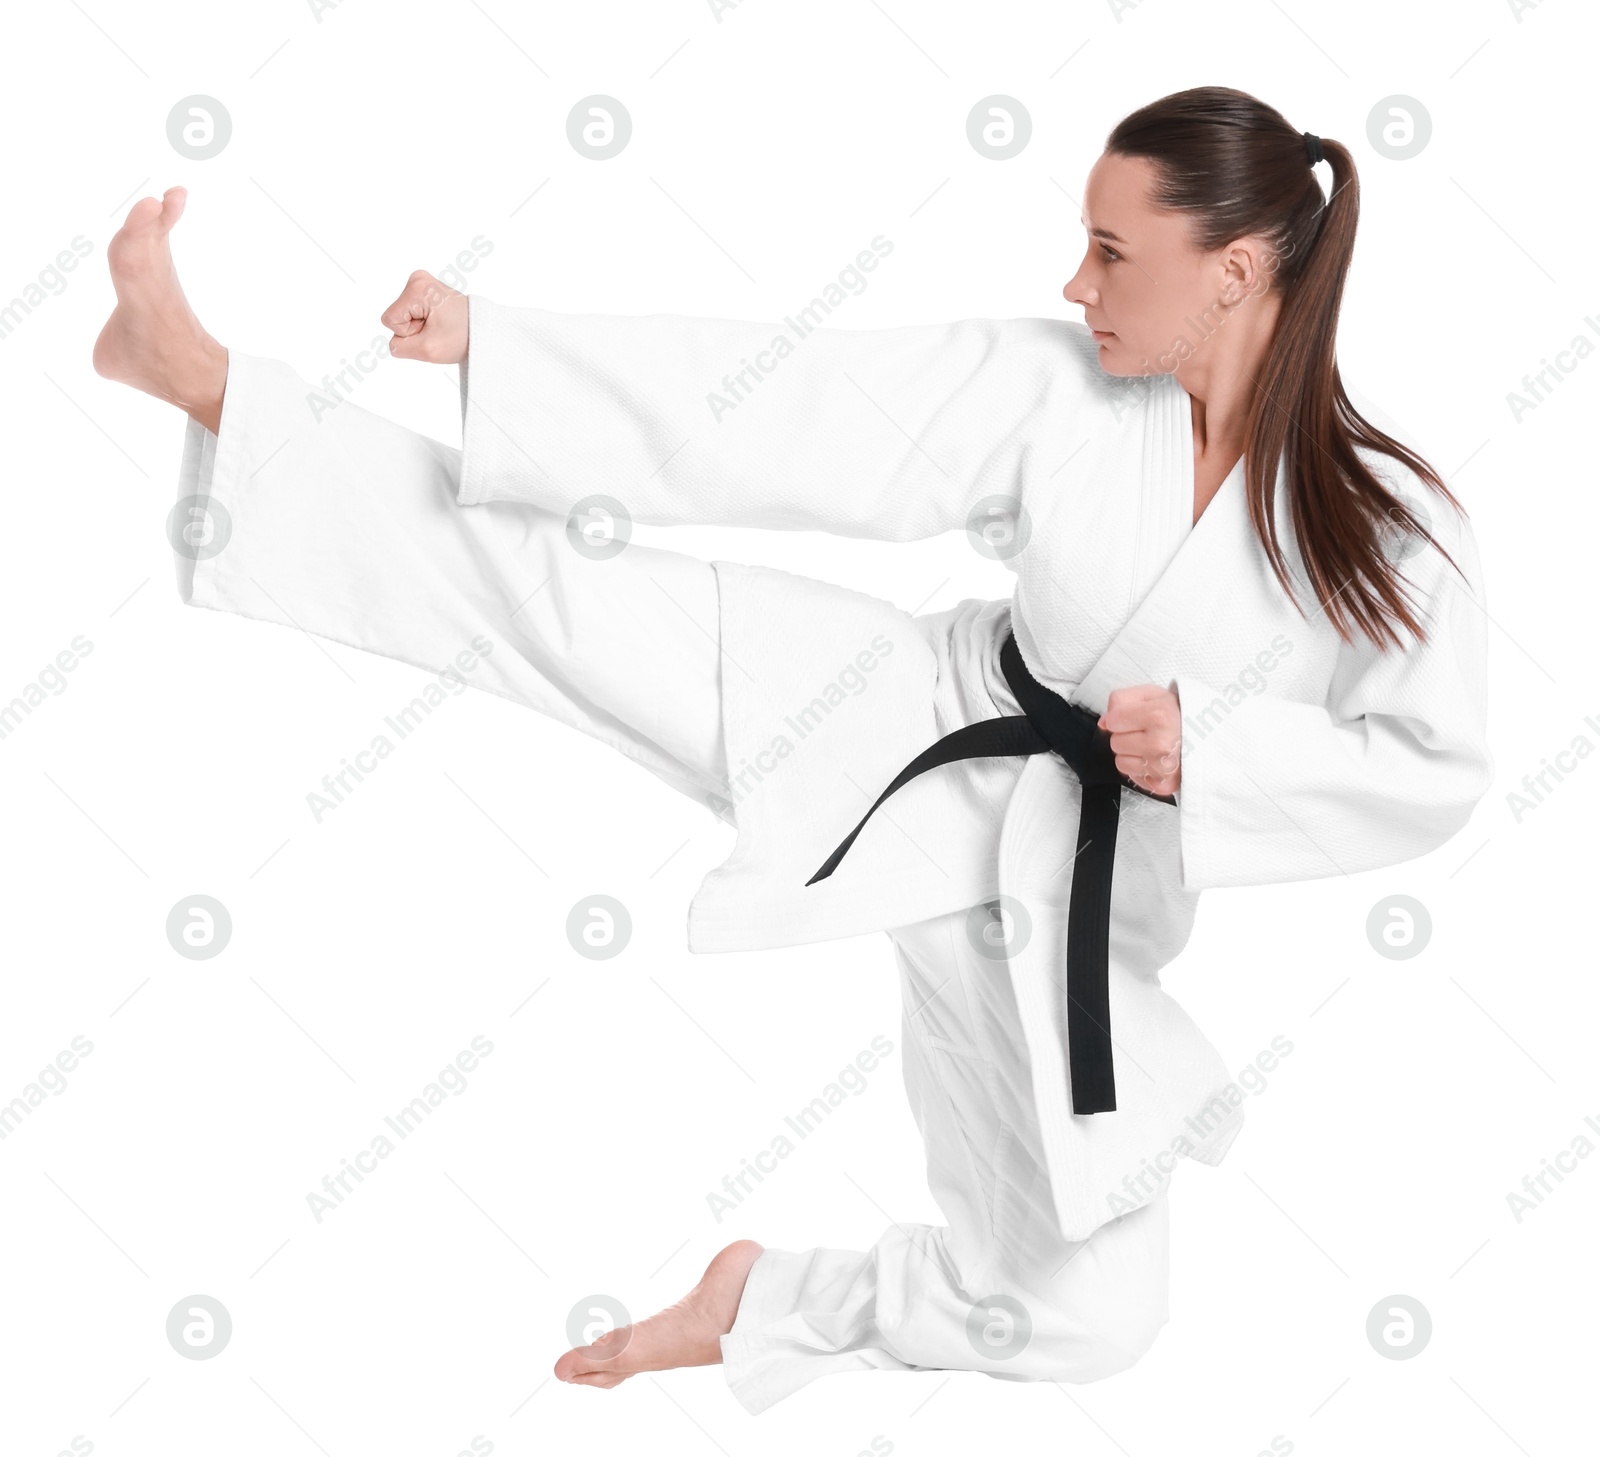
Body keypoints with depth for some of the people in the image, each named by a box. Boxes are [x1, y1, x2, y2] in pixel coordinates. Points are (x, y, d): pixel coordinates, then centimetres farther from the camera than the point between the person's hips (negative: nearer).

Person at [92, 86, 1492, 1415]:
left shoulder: (1390, 526, -16)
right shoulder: (1055, 386, -11)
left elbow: (1434, 769, -10)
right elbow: (777, 403, -11)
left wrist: (1216, 747, -24)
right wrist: (487, 337, -14)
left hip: (1069, 899, -1)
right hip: (929, 722, 1)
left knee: (1084, 1314, -1)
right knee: (545, 571, -7)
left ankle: (770, 1305, 24)